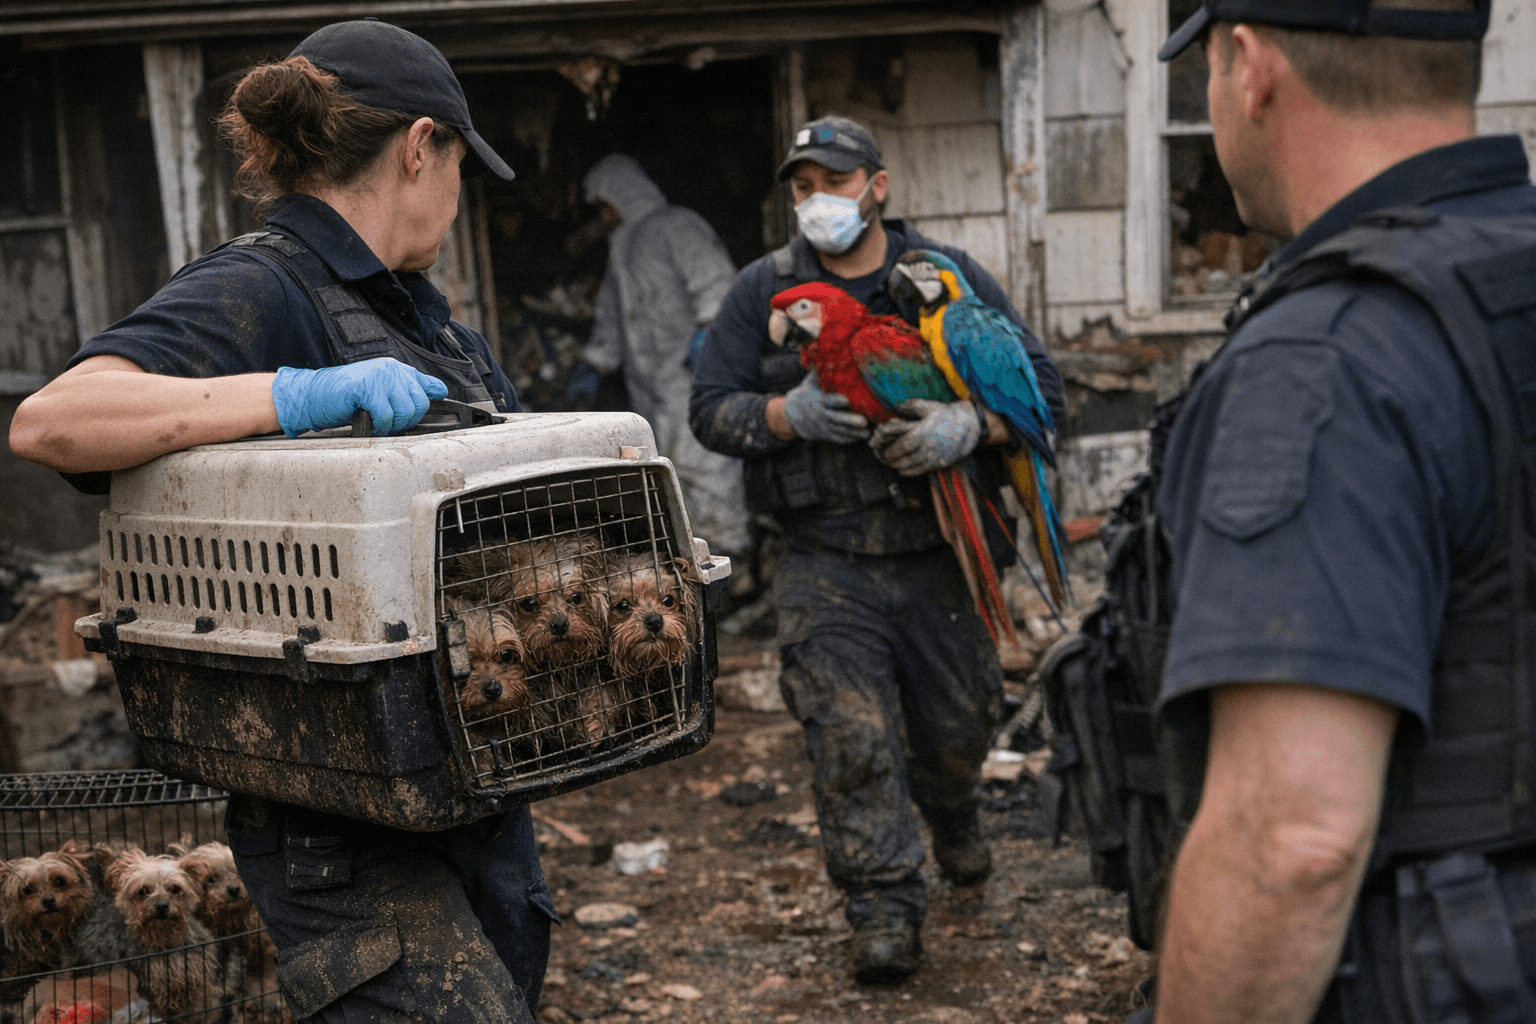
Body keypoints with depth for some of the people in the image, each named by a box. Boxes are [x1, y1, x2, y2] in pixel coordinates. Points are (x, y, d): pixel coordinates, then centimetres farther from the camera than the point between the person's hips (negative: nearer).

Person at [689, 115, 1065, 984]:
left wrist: (969, 425, -21)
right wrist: (791, 415, -18)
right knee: (851, 735, -8)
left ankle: (954, 816, 48)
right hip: (826, 561, -1)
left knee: (960, 720, 14)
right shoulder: (762, 290, 4)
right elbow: (712, 408, 2)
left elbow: (1042, 384, -1)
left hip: (939, 555, 1)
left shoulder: (950, 278, 1)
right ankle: (887, 906, 7)